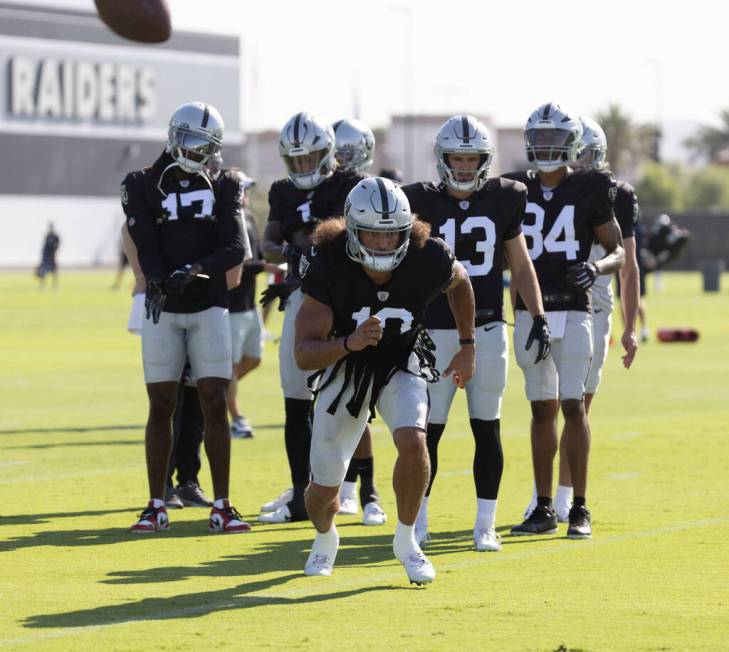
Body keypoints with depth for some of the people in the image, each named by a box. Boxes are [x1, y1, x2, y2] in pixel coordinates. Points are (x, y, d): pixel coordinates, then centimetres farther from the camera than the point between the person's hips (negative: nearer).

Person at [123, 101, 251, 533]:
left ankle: (222, 506, 1)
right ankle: (156, 506, 10)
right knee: (161, 407, 3)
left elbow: (238, 249, -7)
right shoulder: (144, 186, 2)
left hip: (209, 307, 0)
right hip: (163, 310, 0)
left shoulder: (222, 188, 5)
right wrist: (162, 282, -29)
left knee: (215, 404, -4)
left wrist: (196, 269, -24)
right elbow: (146, 247, -9)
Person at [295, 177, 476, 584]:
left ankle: (406, 540, -6)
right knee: (324, 488, 4)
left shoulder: (427, 261, -24)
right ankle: (326, 539, 41)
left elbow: (460, 281, 3)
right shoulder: (330, 267, -27)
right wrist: (349, 343, -44)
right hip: (345, 366, 0)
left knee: (412, 442, -29)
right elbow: (304, 355, -25)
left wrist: (468, 346, 9)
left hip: (402, 367, 0)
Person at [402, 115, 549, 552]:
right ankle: (417, 520, 10)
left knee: (487, 428, 3)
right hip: (438, 330, -1)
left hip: (488, 330, 1)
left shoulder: (503, 200, 5)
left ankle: (486, 524, 10)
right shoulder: (425, 203, 0)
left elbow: (521, 265, 13)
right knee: (429, 427, -1)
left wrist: (539, 318, 6)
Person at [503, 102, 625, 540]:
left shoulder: (589, 191, -1)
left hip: (572, 311, -3)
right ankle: (544, 509, 11)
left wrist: (597, 267, -17)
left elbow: (619, 253, 3)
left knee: (573, 405, -8)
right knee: (542, 409, 7)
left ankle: (580, 509, -3)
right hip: (529, 313, 3)